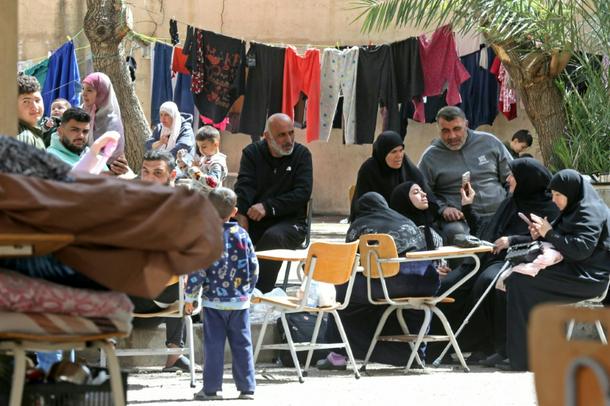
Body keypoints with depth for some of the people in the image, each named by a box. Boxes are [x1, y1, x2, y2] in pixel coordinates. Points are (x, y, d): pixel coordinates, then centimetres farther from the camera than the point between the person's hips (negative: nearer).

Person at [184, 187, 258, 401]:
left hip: (214, 301, -3)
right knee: (242, 344, 8)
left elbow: (197, 270, -12)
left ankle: (211, 388, 4)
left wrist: (190, 297, -4)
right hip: (240, 301, 3)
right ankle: (246, 387, 9)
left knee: (214, 345, 3)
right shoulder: (242, 235, 0)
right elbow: (253, 267, 4)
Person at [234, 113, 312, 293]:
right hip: (253, 219, 2)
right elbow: (244, 185, -5)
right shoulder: (252, 153, 9)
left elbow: (302, 193, -9)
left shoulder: (301, 154, 3)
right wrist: (241, 214, -24)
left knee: (273, 237, -36)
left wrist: (268, 207, -20)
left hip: (290, 220, -2)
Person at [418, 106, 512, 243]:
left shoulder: (489, 142, 14)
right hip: (460, 220, -1)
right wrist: (442, 209, -7)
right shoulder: (430, 157, 10)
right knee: (455, 232, -38)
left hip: (499, 214, 2)